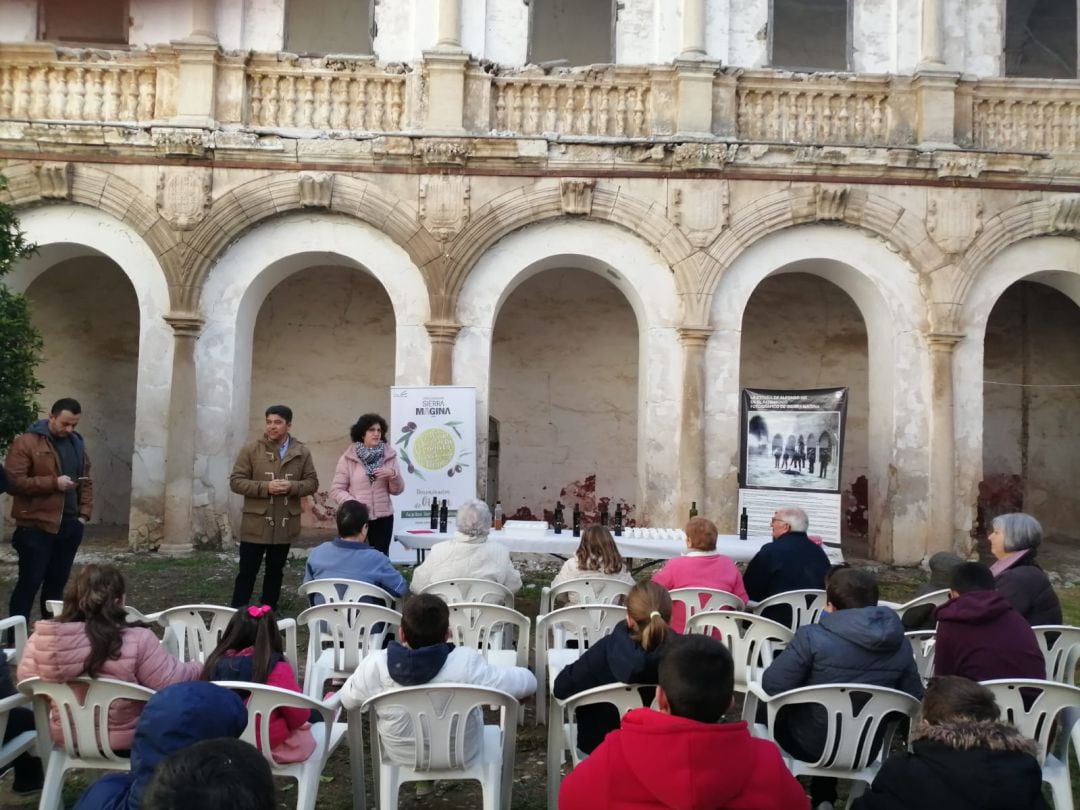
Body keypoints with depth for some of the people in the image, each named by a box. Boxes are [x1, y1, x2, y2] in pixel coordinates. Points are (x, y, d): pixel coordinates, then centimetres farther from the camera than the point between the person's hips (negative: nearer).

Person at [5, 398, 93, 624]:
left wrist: (84, 513, 6)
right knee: (30, 583, -2)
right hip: (36, 527, -6)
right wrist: (54, 483, -21)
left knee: (57, 582, 13)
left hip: (70, 525, 6)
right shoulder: (26, 442, -7)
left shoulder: (77, 444, 13)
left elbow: (86, 482, 18)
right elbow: (14, 482, -15)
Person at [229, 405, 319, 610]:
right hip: (256, 523, -2)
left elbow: (312, 482, 5)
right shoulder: (252, 450, -3)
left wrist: (292, 487, -16)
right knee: (247, 571, 3)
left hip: (285, 524, 2)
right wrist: (265, 487, -18)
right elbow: (235, 481, -5)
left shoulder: (302, 452, 3)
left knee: (275, 572, 13)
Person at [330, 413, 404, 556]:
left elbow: (397, 490, 6)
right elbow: (336, 489, -3)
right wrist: (353, 503, -18)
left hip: (383, 517, 2)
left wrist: (393, 474, -14)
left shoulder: (389, 455, 4)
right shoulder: (348, 457, -3)